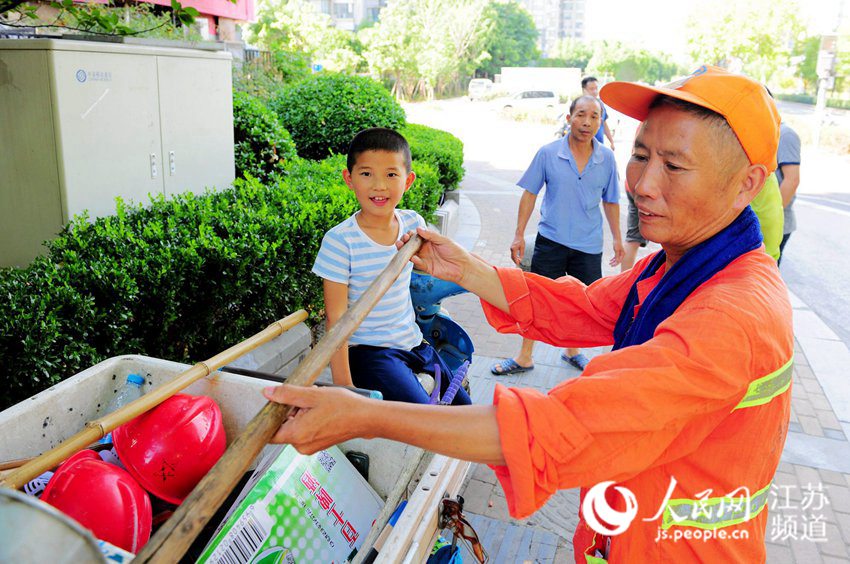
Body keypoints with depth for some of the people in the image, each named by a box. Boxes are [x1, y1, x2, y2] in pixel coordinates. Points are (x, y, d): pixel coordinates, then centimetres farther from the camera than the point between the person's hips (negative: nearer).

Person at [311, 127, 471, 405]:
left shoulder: (413, 223, -3)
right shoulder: (340, 241, -18)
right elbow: (336, 320, -16)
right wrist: (343, 385, -18)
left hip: (413, 341, 6)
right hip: (368, 350, -6)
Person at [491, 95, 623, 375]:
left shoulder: (606, 158, -1)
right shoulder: (548, 153, -6)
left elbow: (610, 201, 10)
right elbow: (530, 194, -1)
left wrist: (617, 238, 10)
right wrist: (519, 235, -4)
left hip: (589, 245, 2)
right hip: (551, 240, -2)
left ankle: (572, 350, 36)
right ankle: (524, 357, 18)